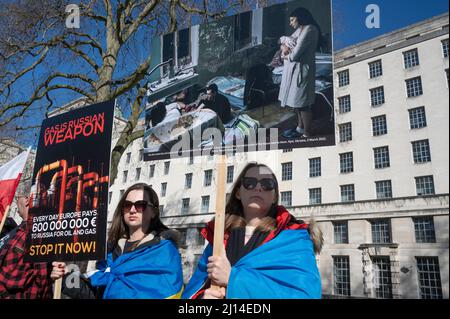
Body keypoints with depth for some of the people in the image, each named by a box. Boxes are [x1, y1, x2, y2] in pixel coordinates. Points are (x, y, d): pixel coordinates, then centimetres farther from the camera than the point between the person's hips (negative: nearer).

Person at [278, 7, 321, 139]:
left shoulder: (310, 29, -14)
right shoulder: (299, 30, 17)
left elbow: (297, 52, -22)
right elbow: (284, 43, 17)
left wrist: (287, 56, -3)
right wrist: (284, 47, -6)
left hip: (301, 70, -10)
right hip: (294, 69, 10)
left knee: (303, 103, -5)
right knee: (296, 100, 16)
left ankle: (306, 133, 3)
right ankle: (300, 127, 28)